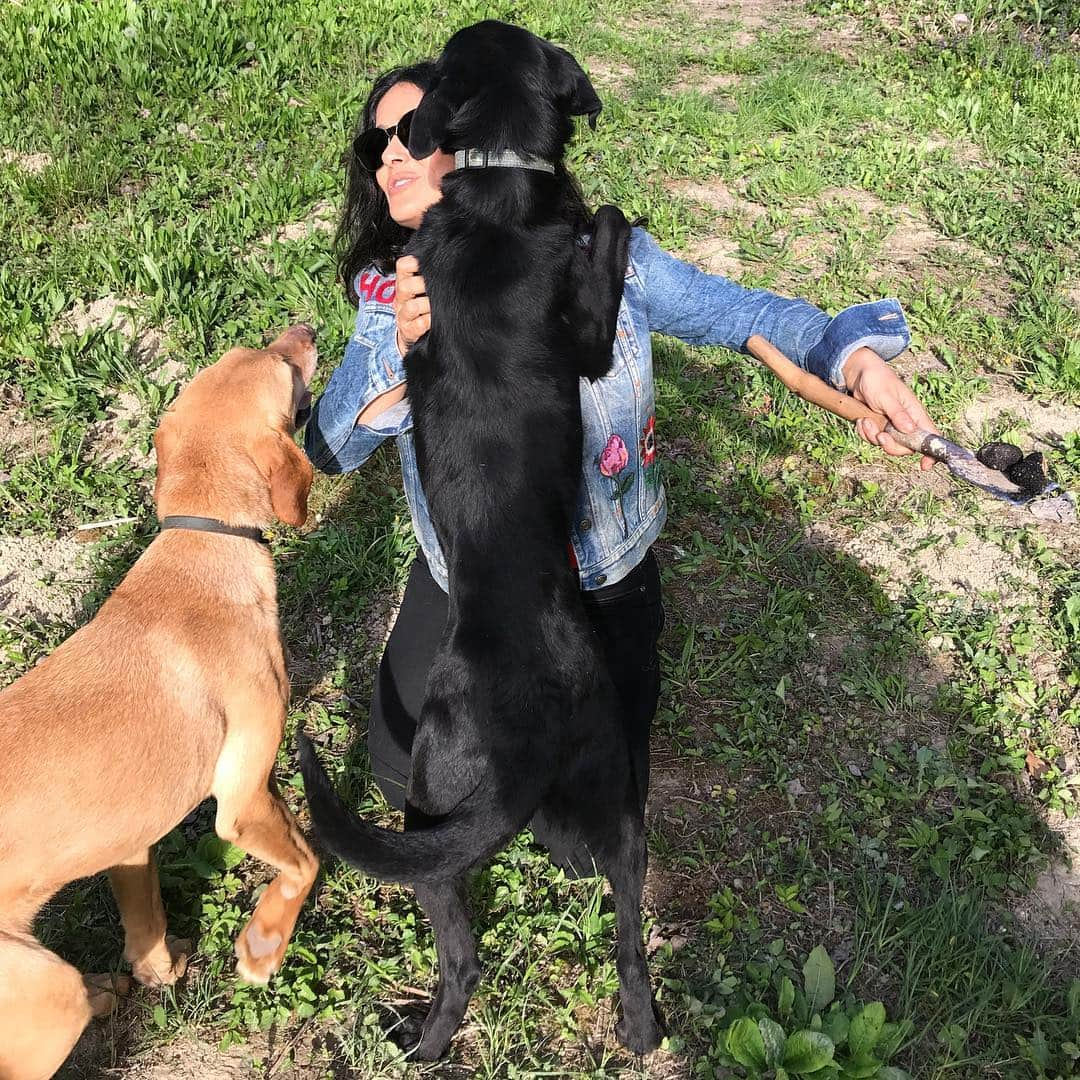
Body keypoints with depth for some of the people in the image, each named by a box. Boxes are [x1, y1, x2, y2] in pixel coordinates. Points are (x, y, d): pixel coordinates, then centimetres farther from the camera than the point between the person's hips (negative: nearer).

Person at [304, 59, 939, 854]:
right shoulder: (391, 293, -13)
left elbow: (739, 311, -13)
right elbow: (329, 448, -21)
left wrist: (858, 357, -32)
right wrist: (402, 351, -40)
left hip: (601, 579, -2)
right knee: (406, 776, 16)